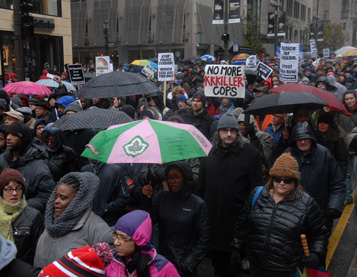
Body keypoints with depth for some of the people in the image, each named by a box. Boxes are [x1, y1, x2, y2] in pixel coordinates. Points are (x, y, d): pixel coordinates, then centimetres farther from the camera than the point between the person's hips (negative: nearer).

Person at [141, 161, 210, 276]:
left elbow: (203, 239, -8)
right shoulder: (162, 196, 1)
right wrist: (146, 198, -18)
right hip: (162, 258, 3)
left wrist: (186, 266, -11)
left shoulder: (198, 204, -10)